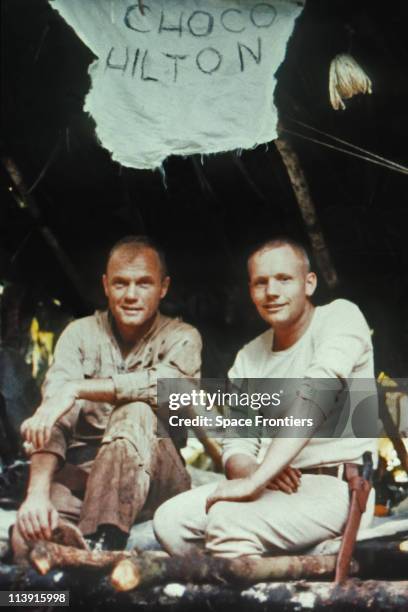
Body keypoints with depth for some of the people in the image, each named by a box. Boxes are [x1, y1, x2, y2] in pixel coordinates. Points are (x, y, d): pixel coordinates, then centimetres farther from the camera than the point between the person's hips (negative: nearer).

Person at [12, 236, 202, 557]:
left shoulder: (182, 338, 3)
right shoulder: (80, 334, 6)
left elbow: (165, 385, -24)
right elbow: (53, 419, -9)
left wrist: (76, 389, -28)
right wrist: (38, 492, -26)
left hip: (156, 477, 0)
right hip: (83, 472, 0)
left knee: (135, 413, -34)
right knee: (29, 534, -32)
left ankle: (97, 551, -41)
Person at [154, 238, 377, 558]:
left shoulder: (340, 317, -6)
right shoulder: (248, 359, 13)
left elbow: (316, 395, -24)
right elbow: (237, 446, 9)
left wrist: (255, 480, -30)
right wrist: (253, 472, -17)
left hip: (336, 487, -7)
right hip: (276, 485, 7)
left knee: (228, 521, -29)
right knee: (170, 519, -9)